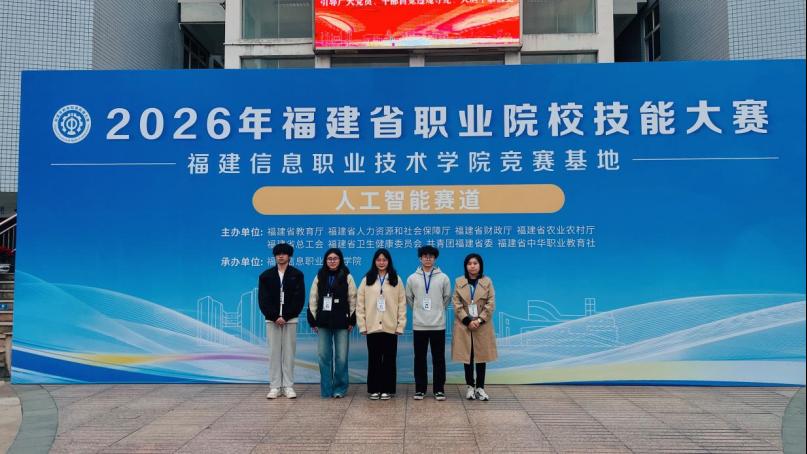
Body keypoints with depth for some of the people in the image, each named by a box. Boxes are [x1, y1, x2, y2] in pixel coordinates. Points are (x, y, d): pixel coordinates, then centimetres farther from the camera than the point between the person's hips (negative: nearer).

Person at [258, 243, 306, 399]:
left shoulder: (297, 275, 2)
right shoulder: (266, 275, 5)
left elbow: (299, 299, -4)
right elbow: (263, 300, 0)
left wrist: (285, 317, -12)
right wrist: (275, 317, -11)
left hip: (290, 320, -1)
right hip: (272, 320, 1)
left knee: (289, 352, 2)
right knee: (274, 352, 2)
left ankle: (288, 386, 8)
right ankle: (274, 387, 7)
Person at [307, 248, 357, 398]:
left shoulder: (347, 277, 2)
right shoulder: (319, 278, 8)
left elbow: (352, 299, 1)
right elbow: (313, 300, 8)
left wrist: (352, 320, -3)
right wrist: (313, 320, 4)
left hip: (341, 322, -2)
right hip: (323, 322, 2)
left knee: (341, 357, -1)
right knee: (324, 356, 4)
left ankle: (340, 388, 12)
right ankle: (326, 389, 13)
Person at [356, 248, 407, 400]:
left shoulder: (396, 280, 4)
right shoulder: (367, 280, 5)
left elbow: (402, 304, 2)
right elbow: (360, 304, 3)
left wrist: (400, 325, -4)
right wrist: (362, 325, -3)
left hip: (390, 327, 0)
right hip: (372, 327, 0)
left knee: (389, 359, 5)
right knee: (374, 359, 7)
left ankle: (387, 389, 14)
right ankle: (374, 389, 16)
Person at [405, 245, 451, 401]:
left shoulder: (443, 278, 1)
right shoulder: (412, 278, 2)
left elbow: (447, 297, 11)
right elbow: (408, 298, 12)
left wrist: (438, 311, 10)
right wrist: (418, 311, 10)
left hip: (438, 324, 0)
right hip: (419, 324, 0)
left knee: (439, 358, 4)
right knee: (420, 358, 6)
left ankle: (439, 389, 13)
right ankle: (420, 389, 15)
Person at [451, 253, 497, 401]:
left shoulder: (487, 282, 2)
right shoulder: (459, 282, 3)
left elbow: (491, 304, -2)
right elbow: (457, 304, -2)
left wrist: (480, 320, -13)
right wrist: (467, 320, -13)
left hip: (482, 326, 0)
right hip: (464, 325, 0)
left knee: (481, 356, 3)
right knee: (467, 357, 4)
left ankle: (480, 387, 11)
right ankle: (470, 386, 15)